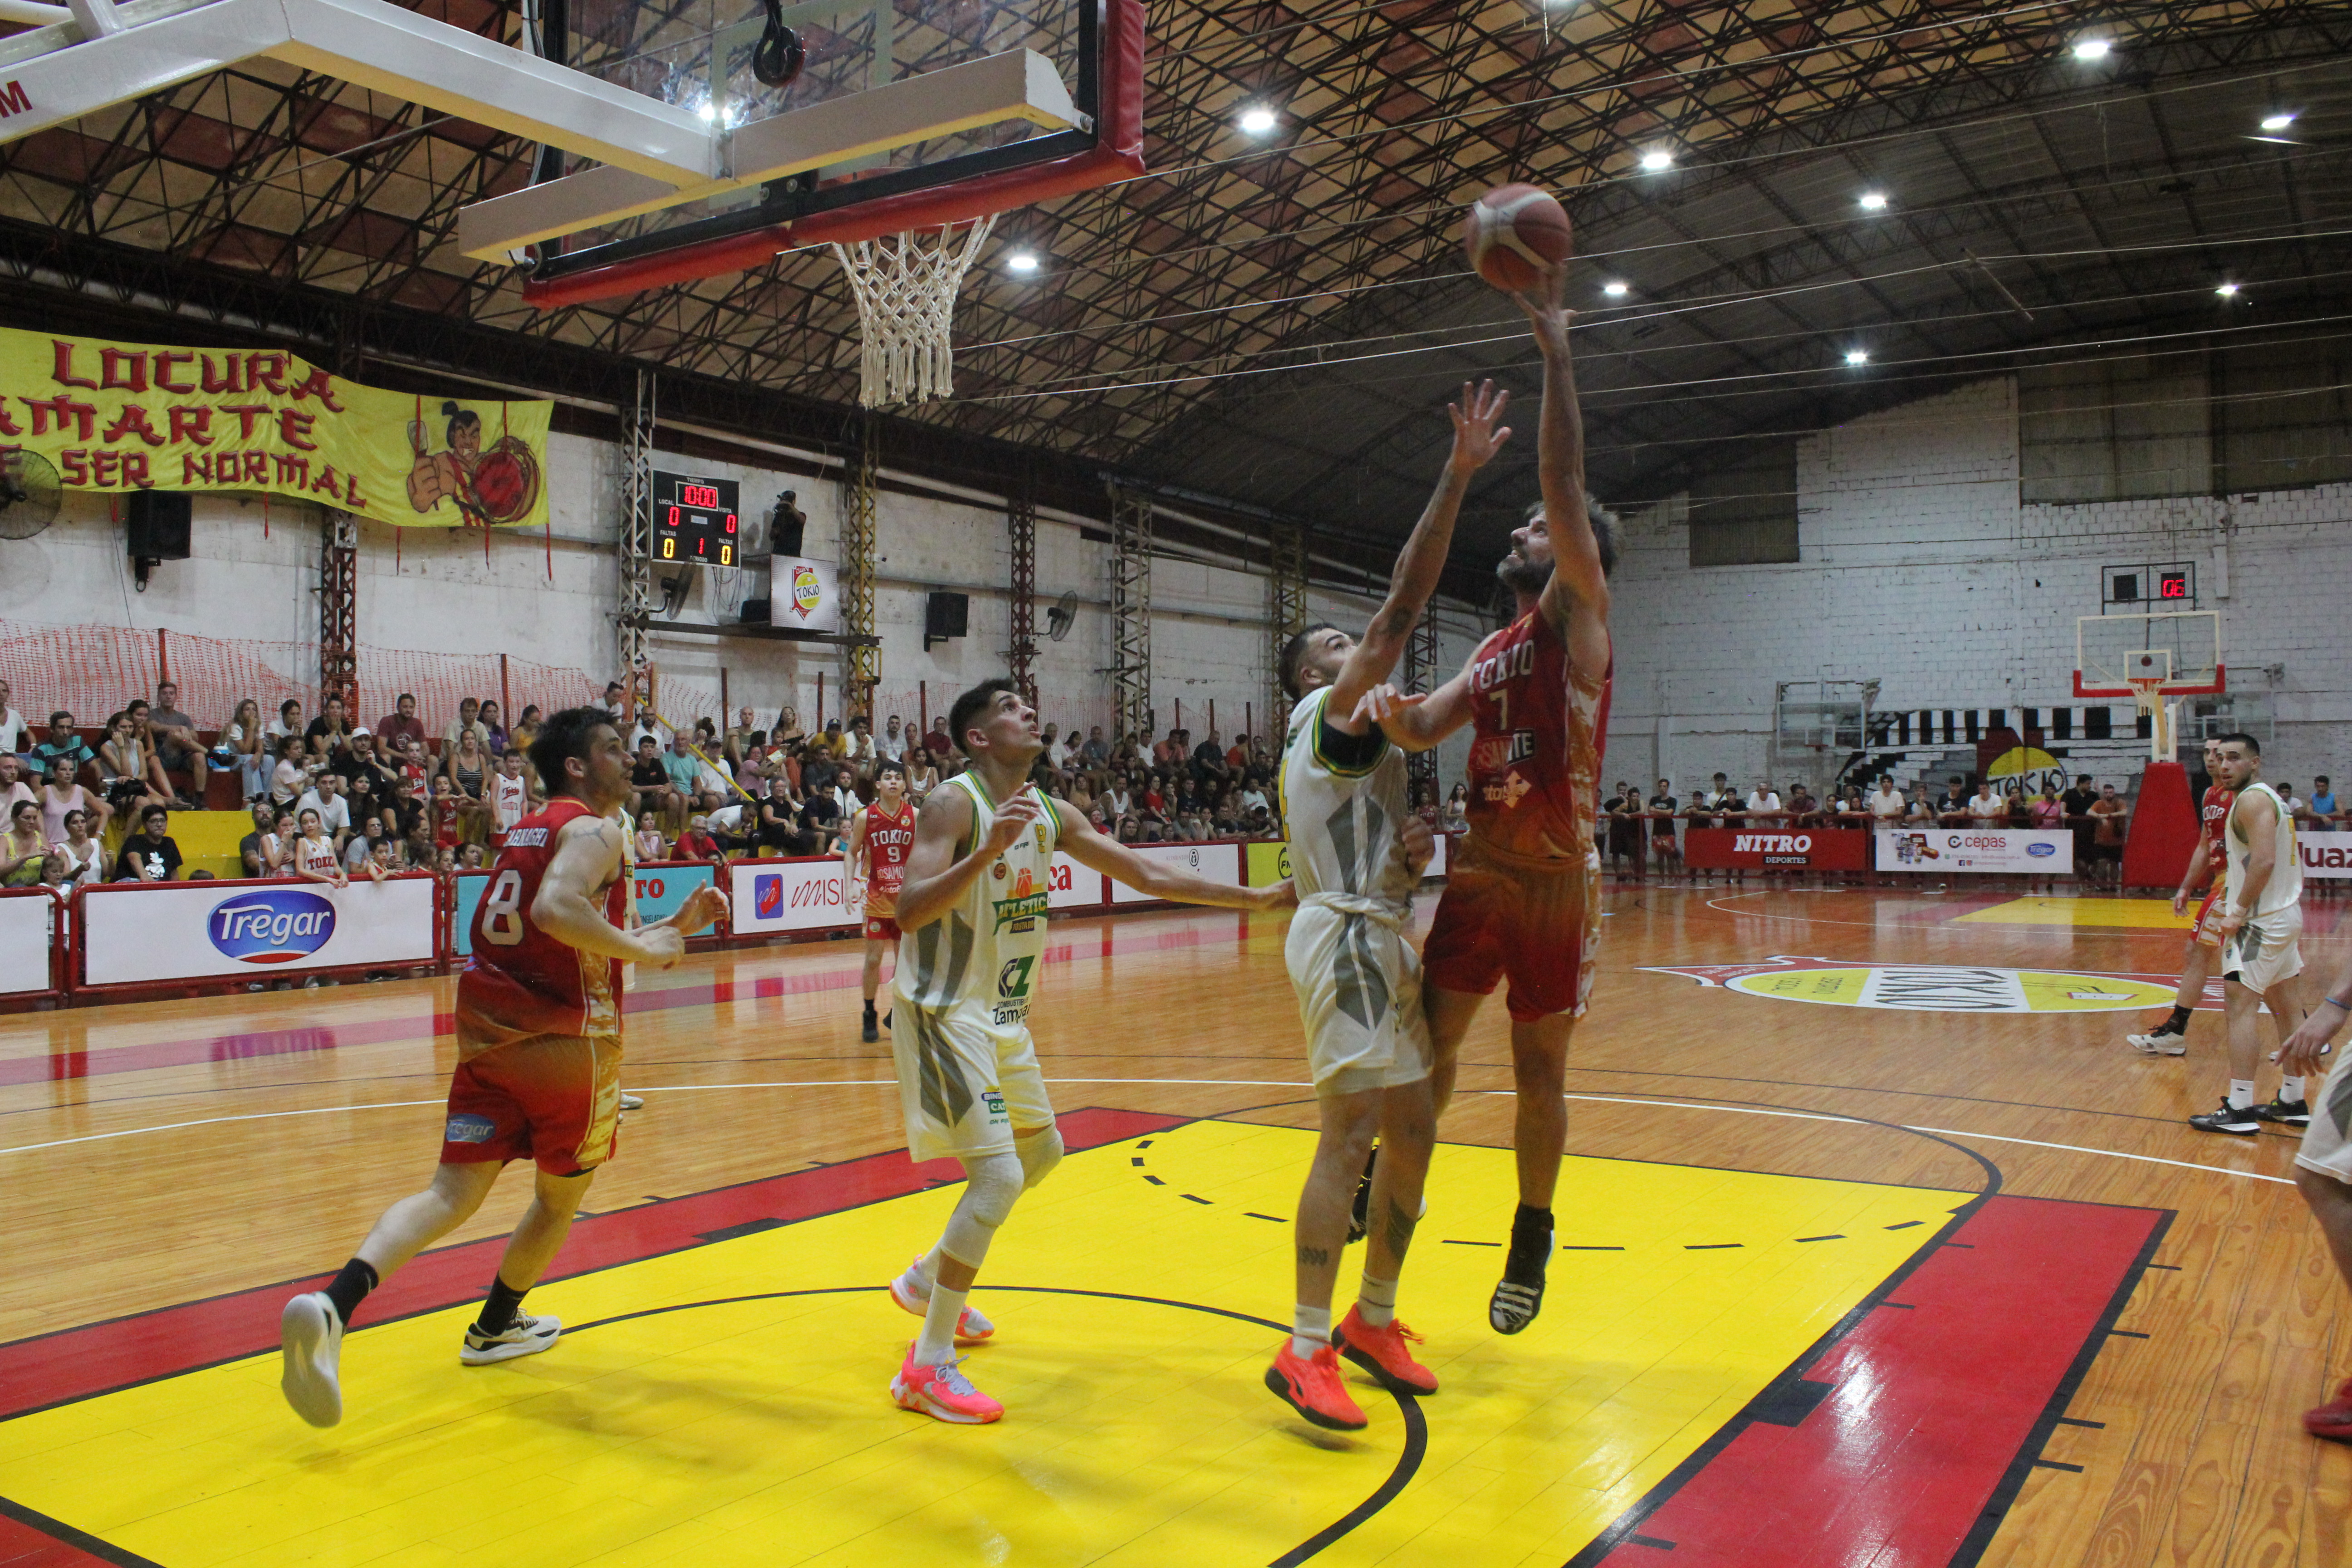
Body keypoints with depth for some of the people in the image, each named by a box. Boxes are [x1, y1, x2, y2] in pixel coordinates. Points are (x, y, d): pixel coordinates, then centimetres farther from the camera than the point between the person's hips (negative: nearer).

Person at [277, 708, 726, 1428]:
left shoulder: (528, 832, 21)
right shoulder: (593, 830, -8)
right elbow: (556, 910, -28)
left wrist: (675, 925, 22)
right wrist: (644, 949, -17)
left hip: (488, 1036, 7)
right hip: (565, 1041, -7)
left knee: (453, 1192, 0)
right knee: (562, 1195, 17)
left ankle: (334, 1304, -21)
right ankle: (496, 1325, 32)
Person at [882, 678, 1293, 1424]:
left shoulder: (1049, 815, 5)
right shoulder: (954, 804, -18)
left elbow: (1145, 873, 9)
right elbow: (910, 911, -29)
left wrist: (1253, 898, 8)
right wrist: (988, 851, -40)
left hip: (1002, 1015, 9)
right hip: (945, 1013, -9)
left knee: (1041, 1151, 21)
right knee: (999, 1175, -17)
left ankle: (926, 1281, 38)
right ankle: (926, 1368, -6)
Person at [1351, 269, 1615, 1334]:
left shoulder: (1579, 618, -4)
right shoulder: (1492, 653, 15)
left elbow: (1566, 485, -16)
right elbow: (1428, 728, 5)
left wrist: (1556, 353, -19)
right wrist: (1388, 707, -18)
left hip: (1555, 883, -5)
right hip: (1480, 873, 5)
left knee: (1538, 1073, 6)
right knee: (1432, 1044, 8)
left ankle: (1532, 1239, 22)